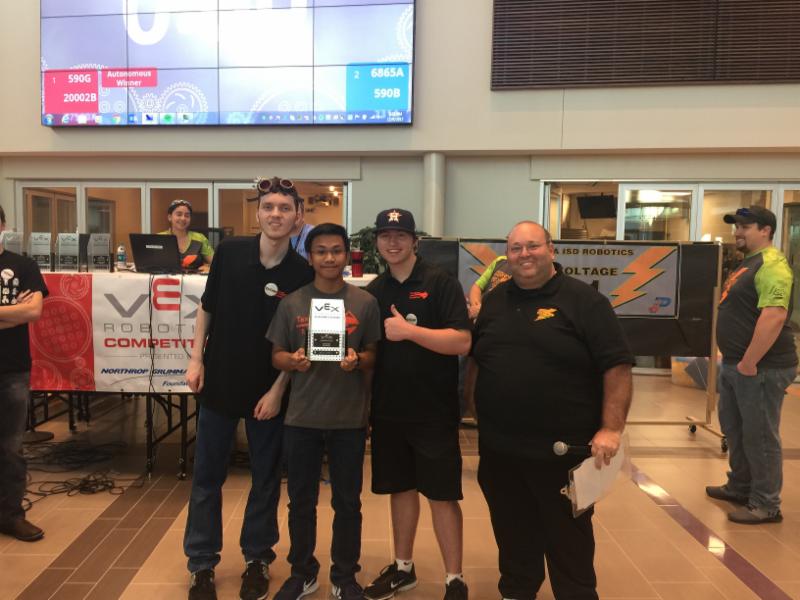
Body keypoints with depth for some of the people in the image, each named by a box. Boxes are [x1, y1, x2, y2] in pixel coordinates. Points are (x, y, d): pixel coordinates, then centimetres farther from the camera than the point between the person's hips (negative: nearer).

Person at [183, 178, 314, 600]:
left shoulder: (302, 273, -11)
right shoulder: (230, 252, -5)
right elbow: (207, 307, 6)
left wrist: (277, 390, -10)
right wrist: (196, 359, 1)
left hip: (268, 390, -1)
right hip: (218, 381, 2)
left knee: (266, 478, 11)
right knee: (207, 476, 10)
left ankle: (257, 558, 30)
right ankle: (202, 563, 26)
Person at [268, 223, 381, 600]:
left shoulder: (365, 303, -1)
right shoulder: (292, 303, 1)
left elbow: (374, 356, 3)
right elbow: (276, 356, 5)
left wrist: (357, 360, -18)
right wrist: (293, 360, -16)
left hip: (350, 419, -1)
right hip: (302, 418, 1)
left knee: (347, 501, 11)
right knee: (301, 500, 14)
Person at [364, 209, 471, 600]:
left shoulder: (441, 283, -8)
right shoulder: (374, 291, 8)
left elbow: (462, 342, -17)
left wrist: (409, 330, -23)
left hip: (434, 410, -5)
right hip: (388, 409, 5)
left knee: (442, 494, 4)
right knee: (401, 487, 17)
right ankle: (403, 568, 34)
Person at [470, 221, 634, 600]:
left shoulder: (583, 301, -8)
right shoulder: (494, 301, 8)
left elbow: (617, 367, -11)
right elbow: (475, 359, 17)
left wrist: (611, 428, -18)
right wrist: (478, 414, 11)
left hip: (564, 448, -4)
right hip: (499, 448, 5)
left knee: (568, 538, 11)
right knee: (513, 536, 20)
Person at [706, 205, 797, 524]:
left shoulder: (771, 265, -18)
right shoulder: (749, 263, 15)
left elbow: (774, 317, -28)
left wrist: (749, 362, -26)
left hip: (761, 367, -10)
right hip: (735, 364, 10)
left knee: (759, 436, 1)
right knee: (734, 430, 20)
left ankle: (766, 505, 14)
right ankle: (739, 487, 35)